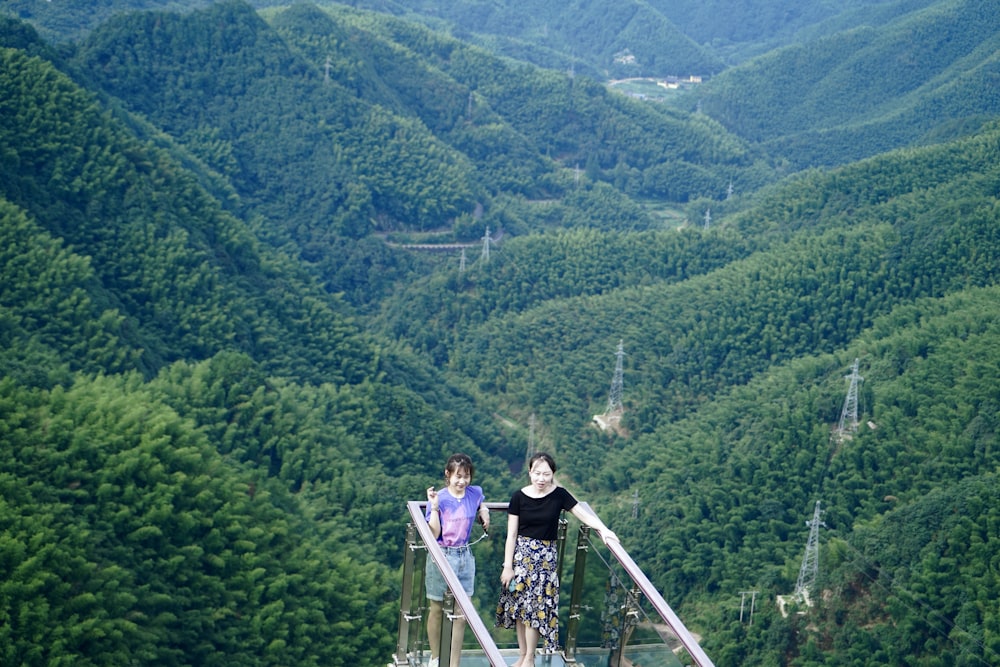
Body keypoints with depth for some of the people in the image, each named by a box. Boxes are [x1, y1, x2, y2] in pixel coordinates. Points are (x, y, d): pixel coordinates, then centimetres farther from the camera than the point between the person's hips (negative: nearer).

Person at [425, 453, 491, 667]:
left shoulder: (475, 493, -1)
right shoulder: (439, 498, -12)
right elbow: (434, 533, -15)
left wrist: (484, 512, 3)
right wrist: (434, 507, -25)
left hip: (465, 557, 3)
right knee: (437, 610, 10)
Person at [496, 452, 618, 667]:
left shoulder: (559, 495, -5)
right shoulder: (519, 496, -7)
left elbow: (584, 514, -5)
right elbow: (511, 534, -4)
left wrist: (603, 529, -23)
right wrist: (507, 566, -6)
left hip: (545, 557, 0)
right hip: (521, 553, 0)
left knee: (536, 606, -2)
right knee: (519, 606, 5)